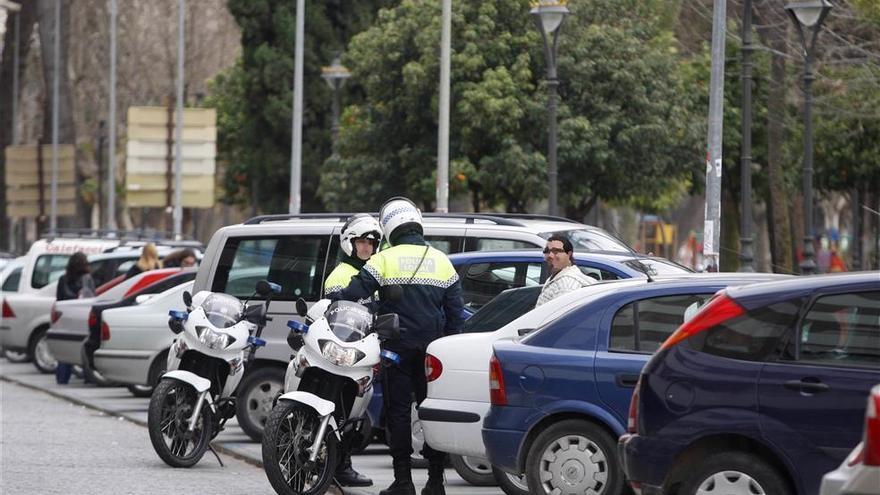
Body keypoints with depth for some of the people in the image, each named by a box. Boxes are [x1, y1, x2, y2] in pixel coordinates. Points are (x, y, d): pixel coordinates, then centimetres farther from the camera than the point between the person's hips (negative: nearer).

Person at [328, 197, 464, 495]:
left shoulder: (384, 260, -4)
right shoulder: (442, 261, 8)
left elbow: (353, 294, -11)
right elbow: (455, 311, 10)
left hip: (398, 347, -3)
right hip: (432, 347, 3)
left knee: (398, 410, 1)